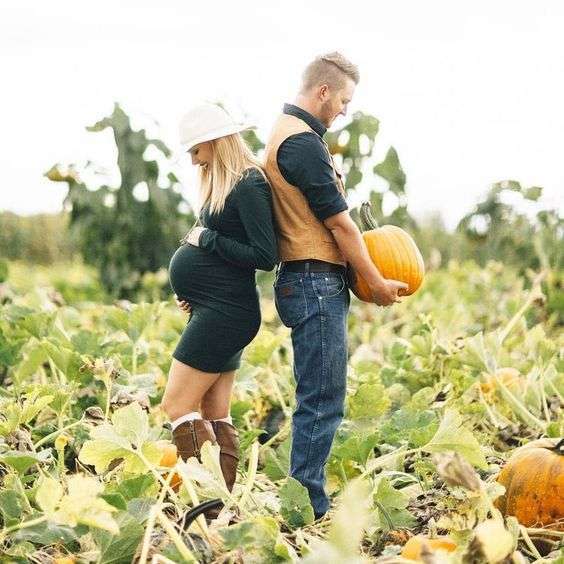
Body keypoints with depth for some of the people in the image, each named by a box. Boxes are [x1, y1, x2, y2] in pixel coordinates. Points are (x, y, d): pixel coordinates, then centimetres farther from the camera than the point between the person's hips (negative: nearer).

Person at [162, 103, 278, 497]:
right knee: (215, 415, 10)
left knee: (177, 406, -10)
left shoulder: (248, 186, -15)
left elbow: (265, 256, -20)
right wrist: (194, 292, 9)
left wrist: (207, 239, -13)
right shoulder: (227, 184, 16)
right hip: (217, 312, 10)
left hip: (225, 313, -10)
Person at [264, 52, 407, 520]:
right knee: (322, 402, -7)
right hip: (316, 283, -11)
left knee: (319, 400, 14)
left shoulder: (287, 135, 18)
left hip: (310, 283, 11)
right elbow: (338, 221, -14)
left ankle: (306, 505, 20)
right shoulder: (303, 142, -15)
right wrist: (376, 282, -5)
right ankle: (308, 510, -3)